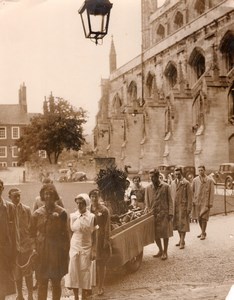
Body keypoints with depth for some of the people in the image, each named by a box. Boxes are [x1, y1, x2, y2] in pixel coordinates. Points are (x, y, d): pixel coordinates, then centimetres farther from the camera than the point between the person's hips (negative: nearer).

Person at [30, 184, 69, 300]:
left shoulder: (61, 212, -3)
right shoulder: (37, 213, 2)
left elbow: (65, 234, 0)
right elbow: (33, 234, 7)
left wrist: (66, 253, -1)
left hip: (57, 252, -1)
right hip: (41, 252, 1)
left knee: (56, 283, 10)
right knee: (42, 284, 4)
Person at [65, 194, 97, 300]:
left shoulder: (92, 217, -3)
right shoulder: (72, 216, -1)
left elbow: (94, 235, -1)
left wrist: (94, 250, -5)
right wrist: (68, 249, 0)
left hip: (86, 248, -1)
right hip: (74, 247, 1)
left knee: (85, 272, 3)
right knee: (73, 272, 3)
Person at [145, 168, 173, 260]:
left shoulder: (165, 186, -4)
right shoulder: (148, 188, 4)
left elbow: (169, 201, -2)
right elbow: (147, 201, 11)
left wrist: (170, 213, -9)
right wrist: (147, 209, -6)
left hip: (164, 213, -3)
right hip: (153, 214, 3)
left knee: (165, 233, 2)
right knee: (155, 234, 9)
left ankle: (165, 252, 16)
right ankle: (160, 250, 28)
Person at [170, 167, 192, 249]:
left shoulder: (186, 183, -6)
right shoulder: (173, 183, 11)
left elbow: (189, 196, -7)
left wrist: (189, 208, -11)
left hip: (183, 206, -5)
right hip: (175, 206, 5)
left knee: (182, 224, -2)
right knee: (177, 224, 10)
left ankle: (182, 242, 4)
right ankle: (181, 239, 22)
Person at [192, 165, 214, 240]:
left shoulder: (210, 180, -2)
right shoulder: (195, 180, 5)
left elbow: (212, 192, -3)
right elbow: (192, 190, 10)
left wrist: (210, 203, -7)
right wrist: (192, 201, 5)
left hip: (205, 202, -3)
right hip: (197, 202, 3)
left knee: (204, 218, -5)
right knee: (199, 218, 8)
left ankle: (203, 234, 4)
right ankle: (203, 232, 23)